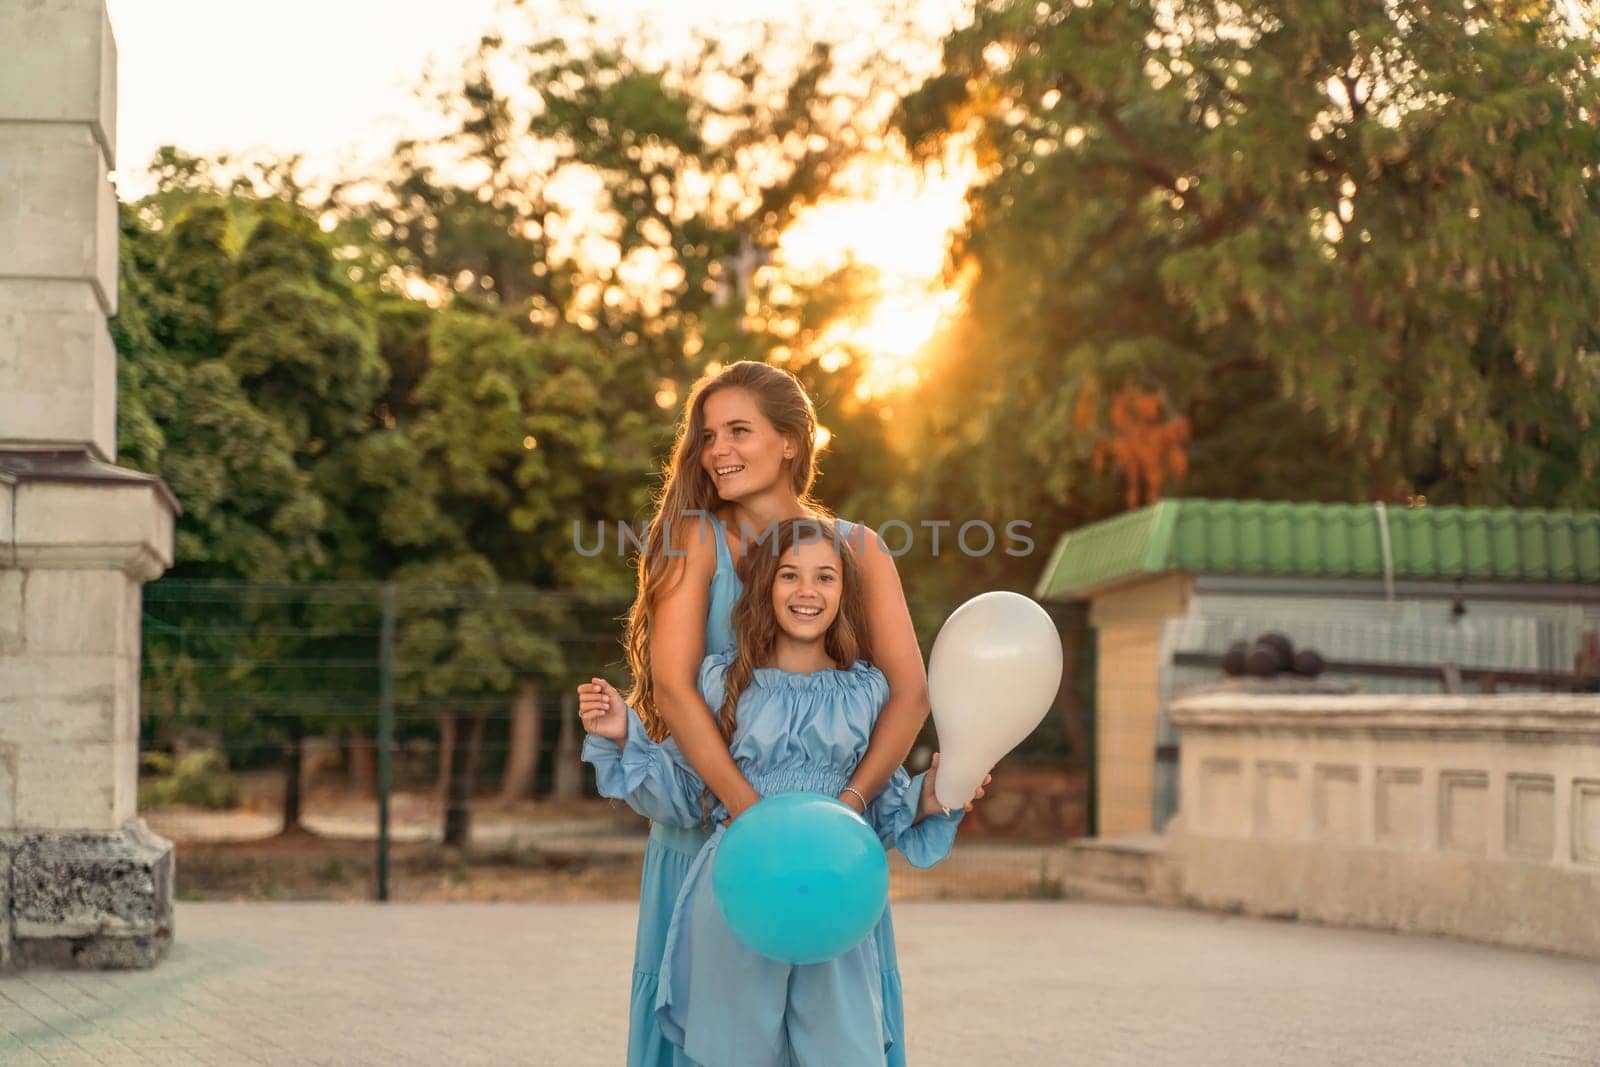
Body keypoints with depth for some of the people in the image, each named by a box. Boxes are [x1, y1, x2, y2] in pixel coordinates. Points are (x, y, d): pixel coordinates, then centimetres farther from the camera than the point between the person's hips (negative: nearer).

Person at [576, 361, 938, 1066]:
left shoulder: (857, 549, 3)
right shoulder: (696, 538, -3)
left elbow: (910, 691, -7)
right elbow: (672, 686, -14)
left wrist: (846, 806, -22)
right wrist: (754, 813, -24)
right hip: (708, 822, -1)